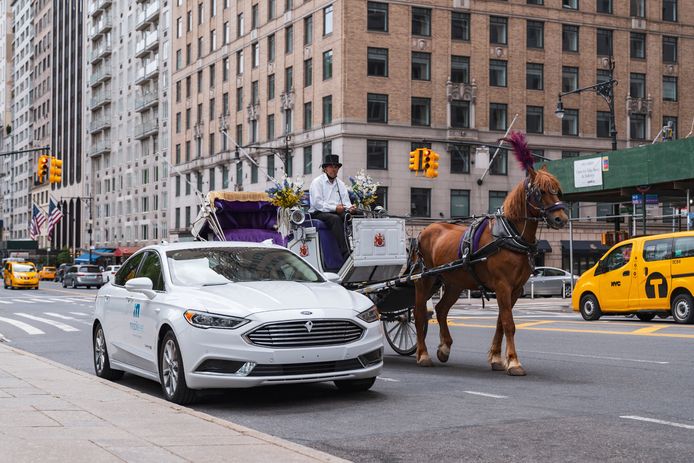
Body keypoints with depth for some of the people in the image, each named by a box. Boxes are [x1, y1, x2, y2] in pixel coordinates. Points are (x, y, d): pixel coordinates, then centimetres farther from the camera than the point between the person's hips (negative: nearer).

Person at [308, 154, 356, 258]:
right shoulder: (317, 182, 1)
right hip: (319, 213, -5)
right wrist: (335, 208, -19)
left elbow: (346, 201, 16)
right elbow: (317, 203, -11)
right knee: (335, 218, -35)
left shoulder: (340, 184, 21)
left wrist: (350, 207, -9)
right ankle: (345, 252, -42)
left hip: (337, 212, 6)